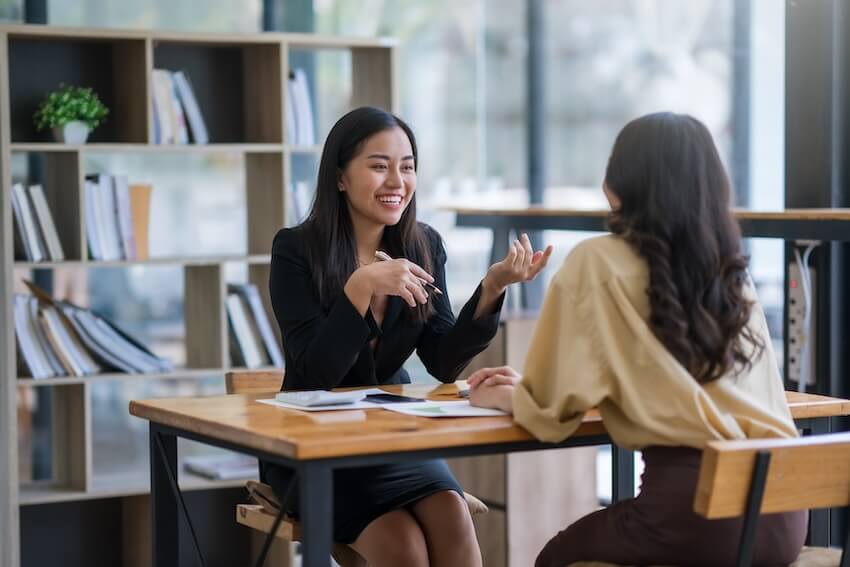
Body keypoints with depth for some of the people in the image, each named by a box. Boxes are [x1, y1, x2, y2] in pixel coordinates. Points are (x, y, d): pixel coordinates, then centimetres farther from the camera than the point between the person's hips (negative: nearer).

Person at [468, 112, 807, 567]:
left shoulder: (599, 262, -4)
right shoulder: (730, 267, 14)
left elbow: (553, 403, -3)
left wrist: (500, 397, 19)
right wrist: (523, 386, 27)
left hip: (696, 504, -6)